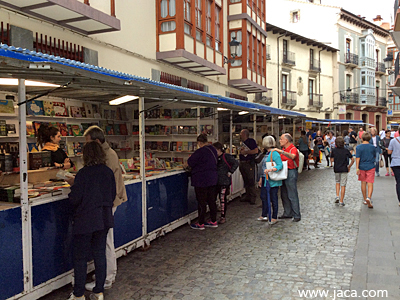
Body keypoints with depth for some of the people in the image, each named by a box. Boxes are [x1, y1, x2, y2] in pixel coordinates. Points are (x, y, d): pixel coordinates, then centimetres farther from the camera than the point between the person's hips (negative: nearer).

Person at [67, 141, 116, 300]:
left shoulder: (83, 173, -15)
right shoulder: (108, 172, 0)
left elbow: (75, 198, -14)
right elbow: (113, 194, 8)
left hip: (85, 221, -5)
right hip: (104, 219, 5)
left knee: (80, 257, 8)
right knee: (100, 254, 13)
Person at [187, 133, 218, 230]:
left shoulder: (200, 151, -19)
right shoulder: (213, 150, 7)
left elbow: (190, 162, -14)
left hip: (201, 180, -8)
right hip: (213, 179, 8)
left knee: (201, 202, 1)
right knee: (211, 200, 14)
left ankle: (201, 224, 10)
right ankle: (213, 221, 22)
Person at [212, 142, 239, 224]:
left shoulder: (226, 156, -9)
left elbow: (236, 163, -14)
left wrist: (230, 172, -14)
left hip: (224, 181, -6)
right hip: (216, 181, 7)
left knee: (223, 199, 0)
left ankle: (223, 217, 11)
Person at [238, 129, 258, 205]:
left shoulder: (251, 141, -6)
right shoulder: (242, 142, 18)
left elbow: (256, 151, -16)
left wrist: (245, 152, -11)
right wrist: (240, 151, 4)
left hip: (249, 163, -8)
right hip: (242, 163, 8)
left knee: (251, 181, -6)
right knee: (246, 181, 11)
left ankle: (253, 198, -3)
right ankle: (247, 196, 18)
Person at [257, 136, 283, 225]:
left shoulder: (274, 153, -16)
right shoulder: (267, 153, 13)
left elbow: (280, 165, -24)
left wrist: (270, 170, -38)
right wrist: (260, 179, 18)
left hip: (272, 180, -9)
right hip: (265, 180, 9)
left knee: (273, 198, 2)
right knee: (263, 196, 16)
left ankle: (274, 217, 14)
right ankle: (264, 215, 29)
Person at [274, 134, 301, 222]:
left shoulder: (293, 149, -13)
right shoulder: (284, 149, 15)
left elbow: (292, 156, -36)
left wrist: (281, 151, -41)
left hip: (291, 173, -9)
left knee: (292, 195, -5)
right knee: (284, 195, 13)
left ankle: (297, 215, 4)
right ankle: (287, 213, 24)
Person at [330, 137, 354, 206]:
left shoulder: (334, 150, -4)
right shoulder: (346, 150, -3)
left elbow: (332, 160, -3)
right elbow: (352, 159, -2)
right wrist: (349, 166, 10)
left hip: (336, 169, 1)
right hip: (344, 169, -1)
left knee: (337, 182, 24)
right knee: (343, 185, 4)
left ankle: (337, 196, 9)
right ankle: (341, 201, 4)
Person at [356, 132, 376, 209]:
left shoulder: (359, 147, -7)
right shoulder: (372, 147, -1)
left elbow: (357, 158, -12)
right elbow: (375, 156, 11)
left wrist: (357, 168, -11)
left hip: (362, 167, 0)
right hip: (371, 167, 0)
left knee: (363, 183, 12)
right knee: (370, 183, -1)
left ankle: (365, 199, 22)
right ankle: (368, 197, -22)